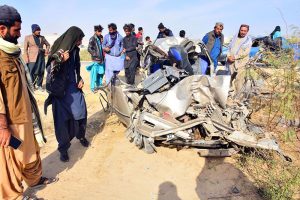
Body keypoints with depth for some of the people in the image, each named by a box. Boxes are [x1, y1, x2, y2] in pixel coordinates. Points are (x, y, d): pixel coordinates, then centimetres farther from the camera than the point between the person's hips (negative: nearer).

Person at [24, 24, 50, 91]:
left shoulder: (42, 37, 9)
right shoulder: (28, 37, 1)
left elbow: (48, 44, 25)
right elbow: (25, 49, 0)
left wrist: (46, 51, 6)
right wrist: (27, 60, -8)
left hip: (41, 58, 3)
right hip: (32, 58, -3)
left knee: (41, 72, 5)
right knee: (32, 73, -2)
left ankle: (39, 85, 19)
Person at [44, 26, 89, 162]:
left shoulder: (75, 50, 5)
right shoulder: (59, 49, -14)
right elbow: (50, 69, -15)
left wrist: (80, 79, 3)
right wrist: (61, 60, -32)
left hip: (74, 87, 6)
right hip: (61, 89, -6)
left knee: (80, 112, 9)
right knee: (62, 118, 1)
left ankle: (80, 135, 34)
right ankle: (63, 148, 16)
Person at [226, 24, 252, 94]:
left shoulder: (248, 40, -1)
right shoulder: (235, 37, 15)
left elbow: (246, 52, -11)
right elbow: (229, 47, 14)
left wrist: (235, 57, -16)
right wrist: (229, 56, -4)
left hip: (240, 62, -5)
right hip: (231, 61, 5)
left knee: (238, 78, -8)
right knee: (232, 78, 8)